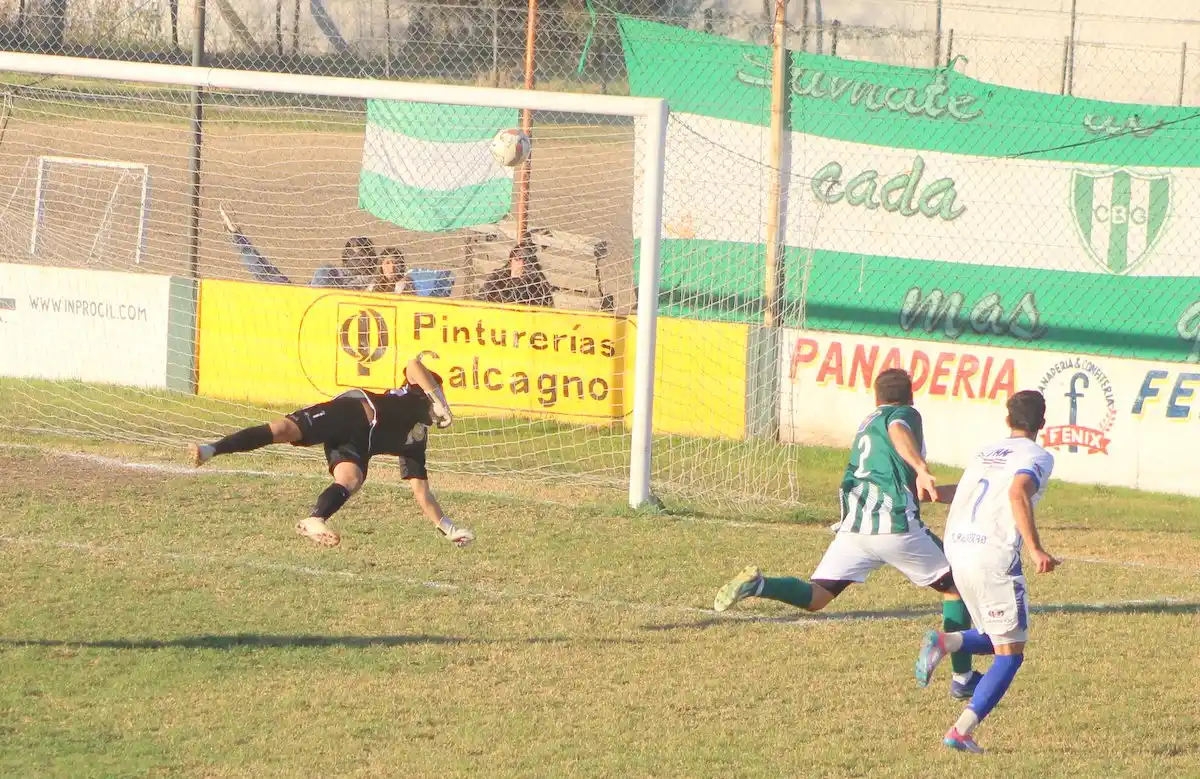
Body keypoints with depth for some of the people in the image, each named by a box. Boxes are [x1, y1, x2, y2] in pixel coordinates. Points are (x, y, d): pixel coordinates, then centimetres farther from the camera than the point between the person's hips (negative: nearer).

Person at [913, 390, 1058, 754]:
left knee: (996, 640, 23)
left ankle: (945, 642, -6)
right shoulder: (1038, 457, -2)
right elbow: (1017, 493, -21)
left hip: (957, 550, 7)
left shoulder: (985, 452, 19)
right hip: (995, 555, -7)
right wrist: (1035, 549, -26)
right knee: (1010, 653, 3)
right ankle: (962, 731, -8)